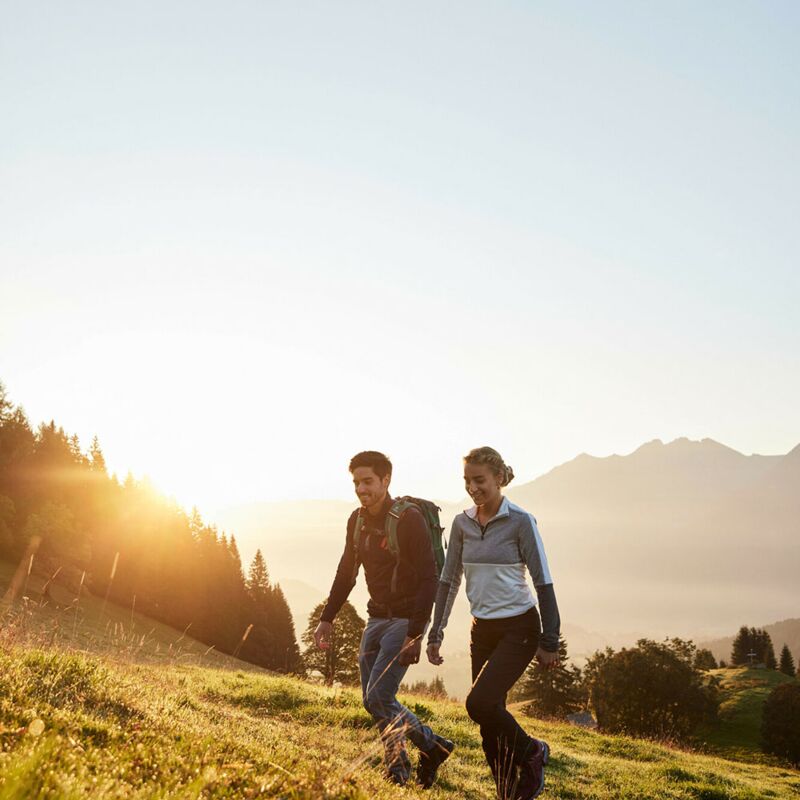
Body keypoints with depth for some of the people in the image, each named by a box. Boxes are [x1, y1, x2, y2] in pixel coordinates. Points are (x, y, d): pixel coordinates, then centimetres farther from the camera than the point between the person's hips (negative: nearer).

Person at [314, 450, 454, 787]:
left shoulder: (409, 520, -18)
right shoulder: (357, 520, 5)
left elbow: (428, 579, -21)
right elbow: (346, 572, 17)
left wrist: (415, 635, -25)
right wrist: (326, 618, 14)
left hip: (407, 619, -7)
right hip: (377, 617, 8)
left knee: (378, 698, -13)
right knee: (373, 699, 7)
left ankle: (432, 746, 7)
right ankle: (398, 771, 21)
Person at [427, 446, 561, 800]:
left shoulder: (520, 522, -12)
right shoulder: (462, 523, 3)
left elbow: (543, 582, -10)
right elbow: (448, 581, 9)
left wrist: (549, 642, -11)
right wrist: (435, 634, 6)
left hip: (519, 628, -6)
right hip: (482, 629, 6)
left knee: (480, 702, -19)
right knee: (489, 719, 6)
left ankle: (531, 752, 8)